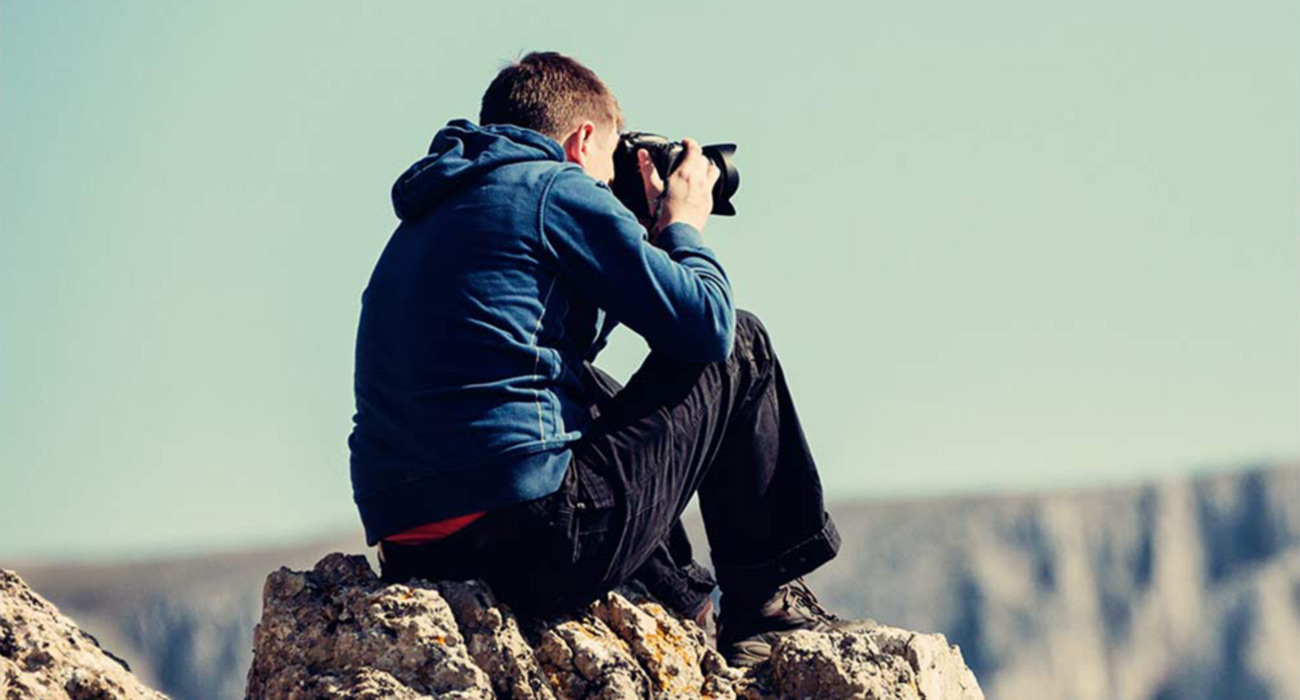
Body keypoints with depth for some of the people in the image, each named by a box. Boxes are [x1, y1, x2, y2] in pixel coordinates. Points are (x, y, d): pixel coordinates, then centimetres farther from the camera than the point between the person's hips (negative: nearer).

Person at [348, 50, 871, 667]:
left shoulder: (428, 218, 22)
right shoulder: (559, 190, -2)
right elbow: (707, 325, -2)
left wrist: (646, 232, 35)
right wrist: (682, 224, 17)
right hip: (540, 544, -8)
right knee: (739, 348, 11)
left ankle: (686, 610, 33)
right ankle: (765, 605, 19)